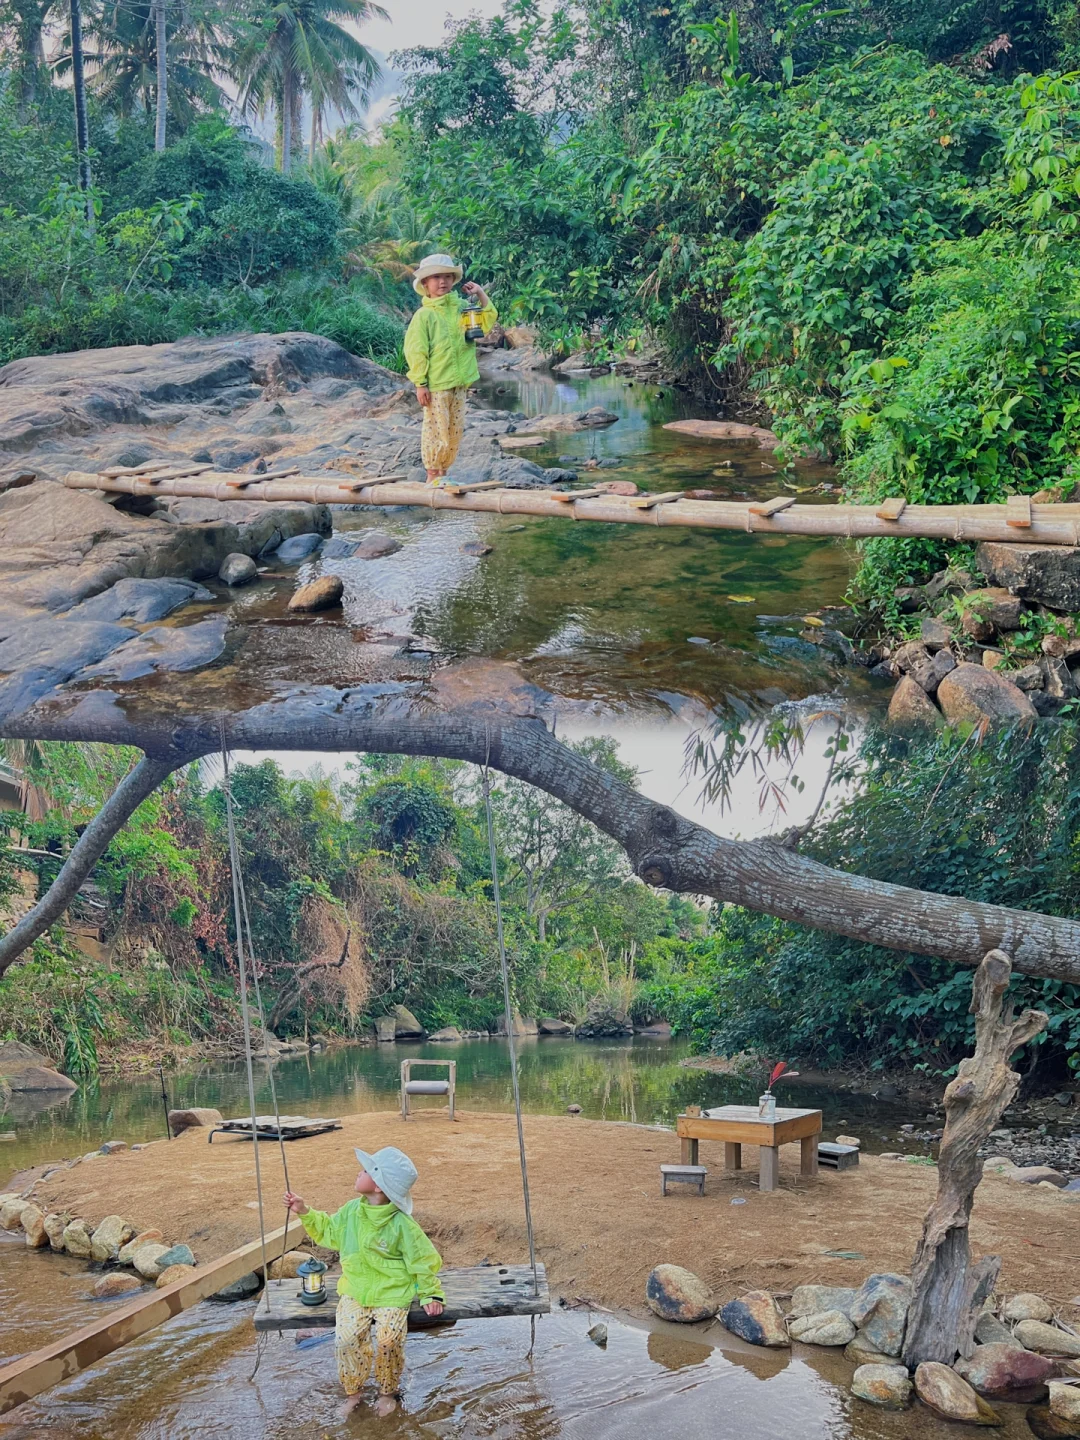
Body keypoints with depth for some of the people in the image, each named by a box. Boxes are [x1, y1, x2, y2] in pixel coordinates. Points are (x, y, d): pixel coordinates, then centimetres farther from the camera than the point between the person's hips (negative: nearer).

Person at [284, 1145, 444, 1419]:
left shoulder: (401, 1224, -18)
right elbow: (329, 1231, 15)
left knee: (387, 1340, -22)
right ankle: (353, 1391, 9)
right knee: (345, 1338, -15)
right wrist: (305, 1213, 5)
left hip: (392, 1293, -4)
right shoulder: (352, 1211, -3)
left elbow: (423, 1261, -9)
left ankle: (388, 1391, 7)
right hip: (355, 1290, 4)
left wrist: (431, 1294, -8)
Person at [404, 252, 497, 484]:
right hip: (435, 386, -6)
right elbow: (416, 351, -10)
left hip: (458, 384, 6)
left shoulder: (460, 309, 10)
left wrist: (480, 294, 5)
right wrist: (420, 383, -14)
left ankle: (443, 473, 21)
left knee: (455, 432, 10)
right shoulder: (424, 315, -7)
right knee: (436, 430, -3)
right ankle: (432, 475, 7)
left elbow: (488, 320, 17)